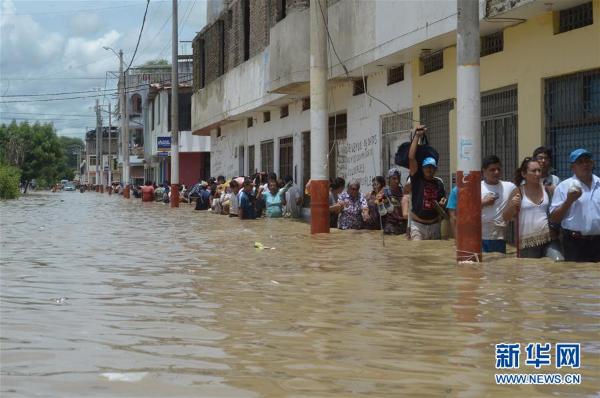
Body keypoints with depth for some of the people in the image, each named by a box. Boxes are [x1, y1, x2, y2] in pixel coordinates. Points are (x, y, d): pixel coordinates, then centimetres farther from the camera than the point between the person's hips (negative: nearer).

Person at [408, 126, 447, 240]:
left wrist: (442, 202, -4)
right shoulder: (417, 178, -3)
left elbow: (443, 199, 22)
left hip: (434, 225, 4)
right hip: (417, 224, -4)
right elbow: (411, 157, -13)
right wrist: (417, 136, -12)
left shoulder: (439, 183, 7)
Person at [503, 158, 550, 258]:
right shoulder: (518, 192, 1)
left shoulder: (546, 189, 6)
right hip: (528, 242, -1)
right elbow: (506, 218, 3)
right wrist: (512, 206, -15)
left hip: (548, 239, 2)